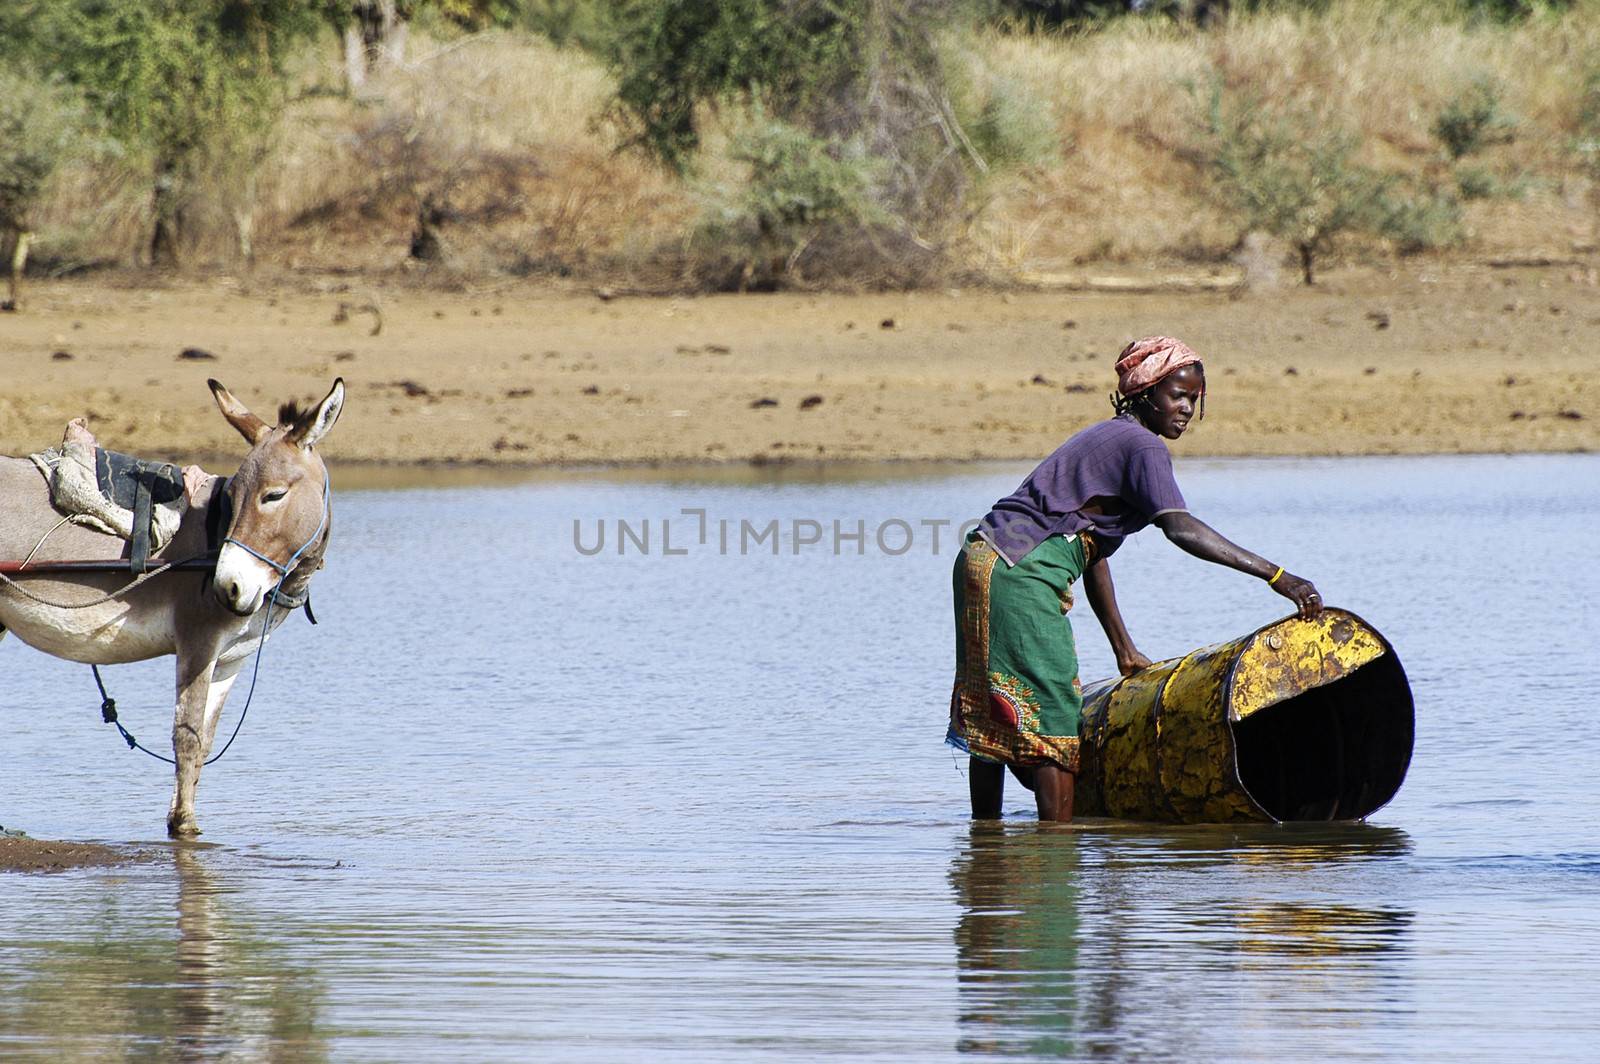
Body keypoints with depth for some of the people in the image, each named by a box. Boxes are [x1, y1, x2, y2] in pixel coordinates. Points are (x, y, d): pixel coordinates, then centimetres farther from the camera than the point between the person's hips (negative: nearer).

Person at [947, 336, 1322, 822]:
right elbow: (1180, 528, -25)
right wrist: (1275, 576, -29)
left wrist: (1124, 650, 23)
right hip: (1020, 571, -10)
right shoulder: (1141, 446, -10)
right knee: (1052, 713, -8)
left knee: (992, 720, 16)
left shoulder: (1109, 437, 21)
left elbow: (1094, 555, 22)